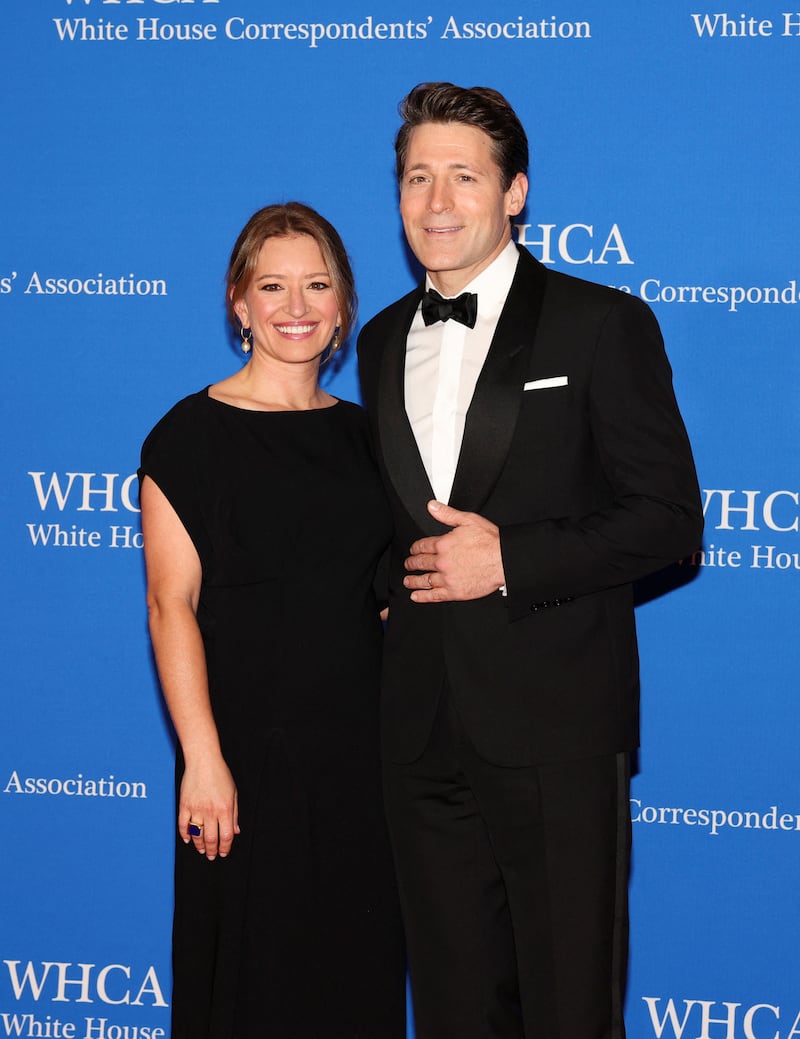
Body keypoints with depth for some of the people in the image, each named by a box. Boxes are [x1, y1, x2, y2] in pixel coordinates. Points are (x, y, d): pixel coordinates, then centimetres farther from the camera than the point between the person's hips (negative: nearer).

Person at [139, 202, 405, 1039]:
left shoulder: (359, 433, 10)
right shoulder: (193, 433, -6)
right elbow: (172, 604, -11)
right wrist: (203, 756, -18)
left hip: (359, 748, 5)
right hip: (248, 743, -5)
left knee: (358, 971, 11)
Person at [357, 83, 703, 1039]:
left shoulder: (601, 325, -4)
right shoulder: (382, 341, 14)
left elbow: (669, 521, -8)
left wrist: (509, 561, -15)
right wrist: (393, 575, 6)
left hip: (555, 720, -5)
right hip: (424, 729, 5)